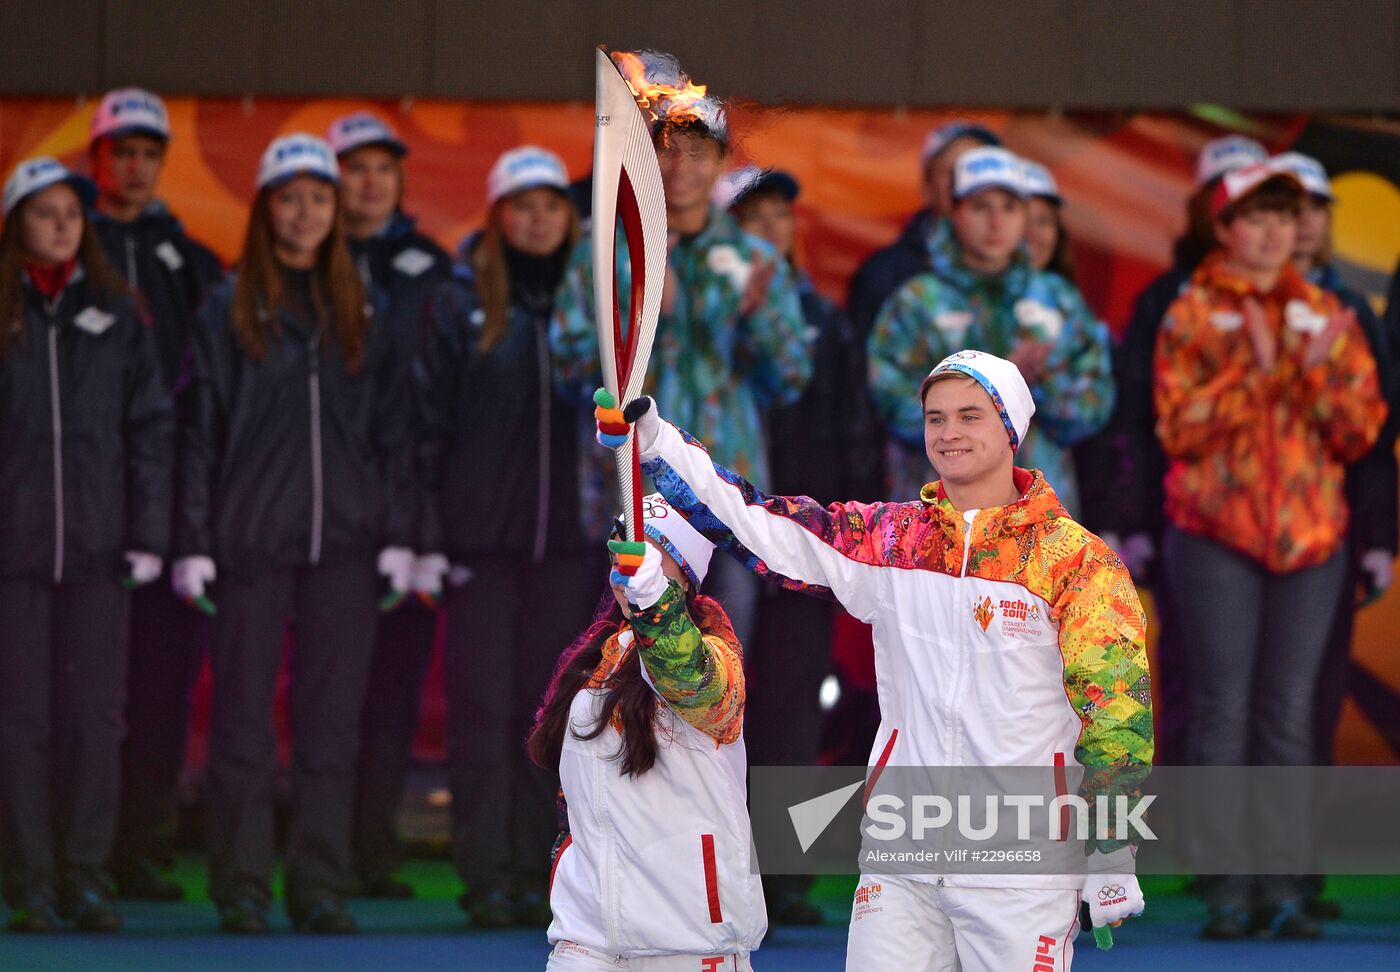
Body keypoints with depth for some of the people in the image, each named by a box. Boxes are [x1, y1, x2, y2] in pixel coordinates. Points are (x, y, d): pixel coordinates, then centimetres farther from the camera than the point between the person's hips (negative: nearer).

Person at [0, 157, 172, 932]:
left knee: (95, 717, 0)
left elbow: (151, 427, 8)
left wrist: (149, 535, 2)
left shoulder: (114, 316, 8)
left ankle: (86, 876, 7)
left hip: (97, 547, 2)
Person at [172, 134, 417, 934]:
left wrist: (398, 537, 2)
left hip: (344, 540, 2)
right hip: (250, 539, -2)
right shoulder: (229, 311, 4)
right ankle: (242, 889, 5)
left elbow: (394, 430, 11)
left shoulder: (362, 313, 11)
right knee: (244, 718, 0)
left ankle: (323, 888, 7)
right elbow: (200, 432, 1)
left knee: (334, 721, 3)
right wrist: (193, 543, -5)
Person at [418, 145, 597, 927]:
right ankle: (485, 876, 1)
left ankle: (531, 871, 9)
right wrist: (429, 531, -7)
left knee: (545, 709, 4)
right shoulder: (462, 303, 3)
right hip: (481, 535, -2)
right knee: (483, 709, -2)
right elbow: (430, 418, 1)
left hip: (567, 538, 2)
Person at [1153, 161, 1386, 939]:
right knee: (1223, 707, -6)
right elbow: (1178, 427, -8)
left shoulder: (1325, 316, 11)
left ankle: (1282, 885, 2)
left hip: (1310, 536, 3)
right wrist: (1254, 370, -16)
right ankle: (1228, 892, -4)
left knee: (1289, 709, 0)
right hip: (1216, 533, -3)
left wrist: (1321, 372, -10)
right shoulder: (1192, 315, 3)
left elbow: (1360, 432, 7)